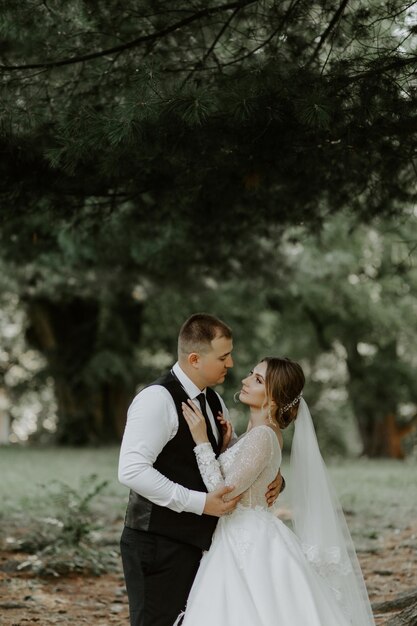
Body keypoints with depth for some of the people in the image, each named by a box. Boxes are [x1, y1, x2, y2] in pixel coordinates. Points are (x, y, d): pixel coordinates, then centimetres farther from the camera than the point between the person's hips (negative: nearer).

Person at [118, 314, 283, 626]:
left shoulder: (213, 401, 13)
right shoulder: (158, 399, -16)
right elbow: (132, 471, -25)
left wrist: (271, 478, 3)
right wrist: (199, 502, -26)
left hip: (190, 543, 9)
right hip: (157, 545, -9)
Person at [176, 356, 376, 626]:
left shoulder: (262, 436, -20)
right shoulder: (266, 432, 9)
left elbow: (222, 493, -19)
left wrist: (202, 441, -18)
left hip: (250, 545, -9)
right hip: (246, 541, 9)